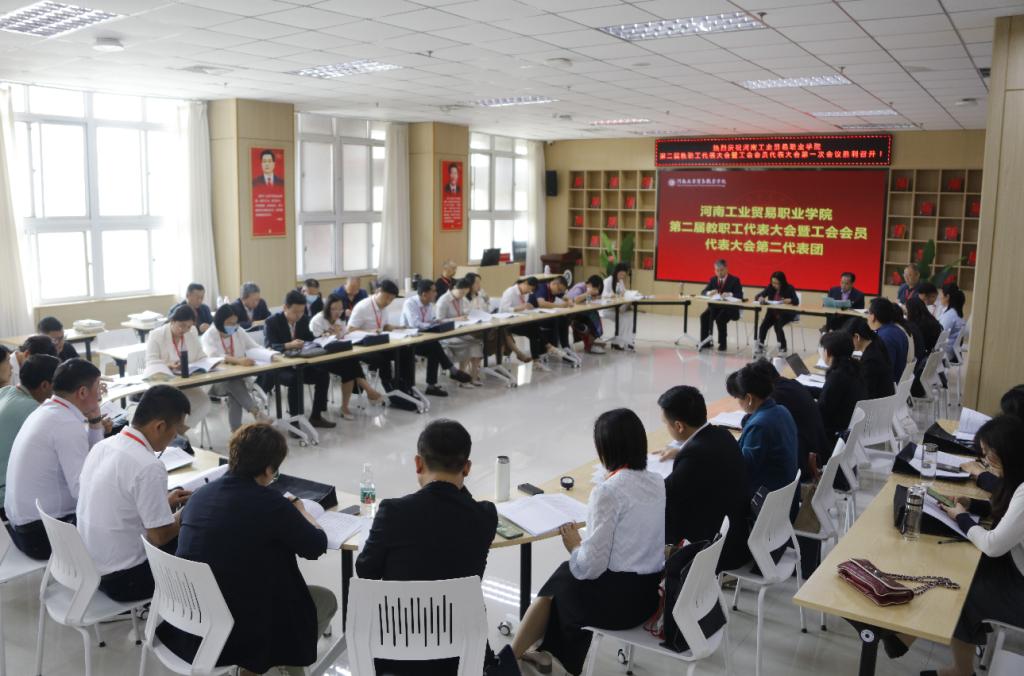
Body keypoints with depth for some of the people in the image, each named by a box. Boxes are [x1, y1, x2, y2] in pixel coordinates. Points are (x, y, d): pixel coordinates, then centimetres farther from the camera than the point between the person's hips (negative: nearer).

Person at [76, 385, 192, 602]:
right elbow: (160, 536, -19)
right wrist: (186, 512, -1)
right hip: (123, 580, -8)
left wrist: (163, 502, 16)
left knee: (179, 540, 23)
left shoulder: (102, 446, -1)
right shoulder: (149, 467, -26)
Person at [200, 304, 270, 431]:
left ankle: (236, 429, -30)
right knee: (232, 382, -35)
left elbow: (256, 349, 1)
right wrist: (238, 361, -43)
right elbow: (215, 357, -25)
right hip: (215, 381, -2)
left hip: (238, 379, 3)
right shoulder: (209, 336, -6)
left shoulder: (240, 334, 9)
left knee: (235, 388, -32)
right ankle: (256, 411, -36)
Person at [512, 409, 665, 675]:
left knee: (562, 577, 21)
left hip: (616, 600, -6)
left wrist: (574, 545, -1)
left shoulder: (608, 492, -21)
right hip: (651, 594, 6)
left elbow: (592, 565, -21)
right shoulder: (658, 483, 1)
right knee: (569, 574, 25)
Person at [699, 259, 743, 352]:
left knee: (720, 319, -33)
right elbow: (703, 292, 5)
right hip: (715, 307, 4)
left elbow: (740, 296, -11)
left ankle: (722, 344, -19)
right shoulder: (713, 280, 13)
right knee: (704, 316, -24)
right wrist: (709, 293, -19)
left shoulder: (734, 280, 0)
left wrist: (730, 294, -31)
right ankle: (705, 342, -13)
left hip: (729, 308, -4)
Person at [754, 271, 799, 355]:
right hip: (773, 312, 3)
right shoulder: (770, 288, 1)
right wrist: (760, 298, -25)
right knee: (764, 324, -26)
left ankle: (782, 348, -17)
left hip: (786, 313, -3)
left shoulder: (789, 288, -6)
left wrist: (789, 300, -36)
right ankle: (760, 345, -15)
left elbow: (796, 301, -14)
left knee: (778, 325, -31)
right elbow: (757, 296, 0)